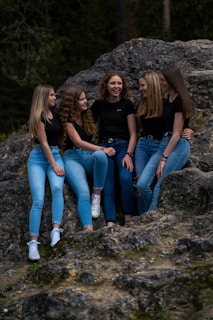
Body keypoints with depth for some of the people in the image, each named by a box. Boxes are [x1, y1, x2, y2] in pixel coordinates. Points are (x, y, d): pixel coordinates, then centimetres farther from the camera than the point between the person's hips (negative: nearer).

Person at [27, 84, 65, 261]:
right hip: (38, 158, -5)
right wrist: (54, 165, -13)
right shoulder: (38, 117, -10)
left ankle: (56, 231, -30)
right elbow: (44, 143, -12)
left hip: (56, 155, 5)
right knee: (38, 200, -16)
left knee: (57, 187, -27)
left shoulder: (55, 114, 11)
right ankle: (33, 243, -15)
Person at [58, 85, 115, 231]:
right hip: (73, 158, -4)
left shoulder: (87, 116, 15)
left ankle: (97, 197, -23)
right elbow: (79, 142, -13)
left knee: (100, 156, -35)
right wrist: (102, 148, -22)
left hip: (89, 157, 4)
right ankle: (88, 229, -44)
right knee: (83, 193, -30)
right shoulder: (67, 119, -2)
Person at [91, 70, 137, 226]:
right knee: (108, 185, -10)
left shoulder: (127, 104, 4)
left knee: (125, 178, -25)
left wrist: (128, 154, -12)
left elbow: (133, 134, 1)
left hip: (123, 146, -2)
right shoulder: (98, 105, 9)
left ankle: (128, 218, -15)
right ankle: (110, 222, -17)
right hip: (104, 146, 2)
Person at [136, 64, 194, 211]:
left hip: (178, 146, -8)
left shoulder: (180, 101, -8)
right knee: (142, 185, -8)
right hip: (164, 143, 8)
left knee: (159, 188, -14)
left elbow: (177, 133, -12)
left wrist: (164, 159, -15)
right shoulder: (168, 100, 18)